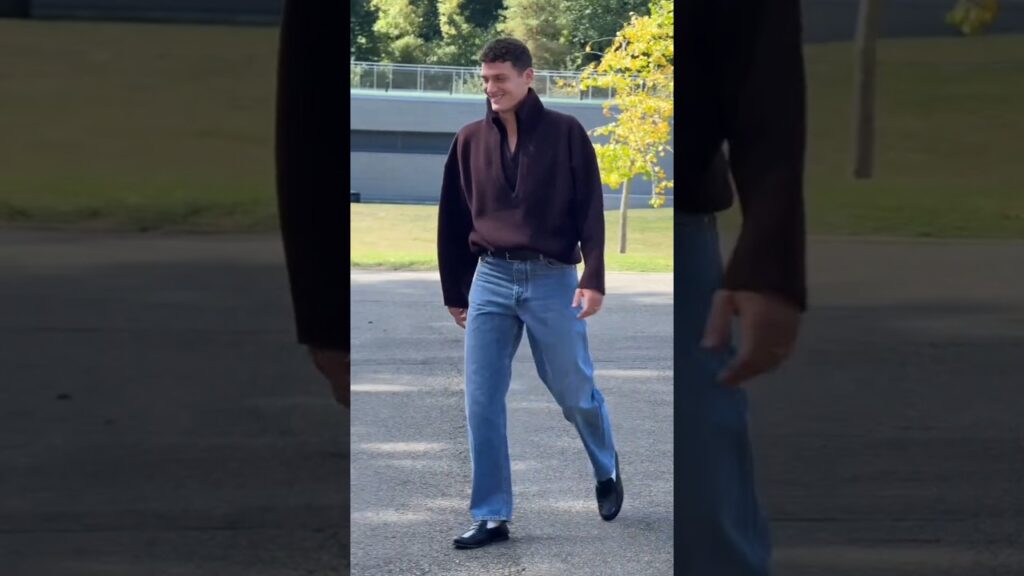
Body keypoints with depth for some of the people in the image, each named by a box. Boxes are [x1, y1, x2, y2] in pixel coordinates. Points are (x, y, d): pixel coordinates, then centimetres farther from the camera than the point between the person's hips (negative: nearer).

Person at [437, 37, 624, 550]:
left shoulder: (565, 133, -3)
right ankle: (491, 516, 6)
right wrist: (454, 292, 13)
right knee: (482, 404, -2)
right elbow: (453, 219, 12)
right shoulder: (470, 141, 6)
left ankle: (606, 470, 37)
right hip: (490, 281, 3)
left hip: (552, 280, -3)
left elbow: (590, 210, -4)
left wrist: (593, 279, -12)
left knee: (574, 392, 8)